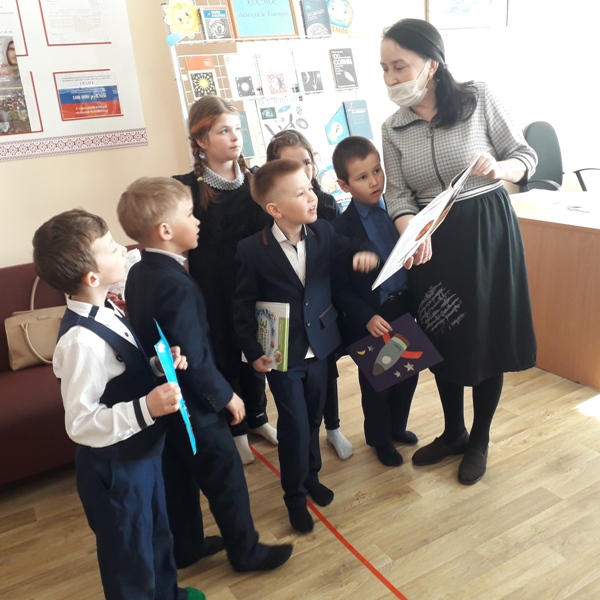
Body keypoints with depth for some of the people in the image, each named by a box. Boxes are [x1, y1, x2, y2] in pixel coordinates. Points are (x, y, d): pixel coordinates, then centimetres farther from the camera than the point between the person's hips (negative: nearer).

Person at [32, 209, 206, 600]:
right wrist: (147, 408, -37)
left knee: (157, 536, 31)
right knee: (130, 558, 17)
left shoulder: (107, 314, -2)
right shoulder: (82, 341, -31)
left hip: (141, 454, 9)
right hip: (114, 469, -9)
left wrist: (161, 367, -8)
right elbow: (80, 424, -29)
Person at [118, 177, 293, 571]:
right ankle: (246, 551, 29)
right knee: (226, 478, 10)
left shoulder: (138, 273, 0)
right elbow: (194, 358, -27)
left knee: (178, 478, 23)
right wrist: (225, 395, -12)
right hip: (192, 405, -9)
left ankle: (185, 547, 41)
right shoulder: (176, 286, -29)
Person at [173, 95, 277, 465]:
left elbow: (268, 230, 5)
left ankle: (258, 418, 41)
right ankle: (236, 430, 31)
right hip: (215, 290, -4)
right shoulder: (188, 187, -11)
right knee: (225, 355, 10)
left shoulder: (254, 179, 2)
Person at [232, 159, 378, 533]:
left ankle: (311, 476, 43)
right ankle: (295, 496, 26)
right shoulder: (253, 250, -15)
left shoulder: (324, 232, -6)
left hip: (319, 346, 4)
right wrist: (253, 352, -9)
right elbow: (243, 306, -8)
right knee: (294, 425, 3)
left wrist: (364, 256, -21)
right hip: (282, 354, -4)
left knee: (314, 419, 18)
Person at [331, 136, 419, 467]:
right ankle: (379, 438, 36)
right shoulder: (341, 228, -13)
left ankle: (397, 427, 43)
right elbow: (340, 287, -12)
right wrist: (366, 317, -20)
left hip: (405, 307, 5)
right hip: (372, 318, -4)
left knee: (408, 372, 18)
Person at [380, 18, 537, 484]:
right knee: (441, 339, 12)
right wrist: (414, 234, -25)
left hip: (487, 229, -3)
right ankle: (453, 432, 36)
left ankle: (479, 441, 28)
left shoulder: (479, 99, -8)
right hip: (433, 239, 3)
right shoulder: (393, 129, 1)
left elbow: (527, 157, -4)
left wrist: (498, 169, -26)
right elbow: (399, 197, -5)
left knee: (487, 337, 6)